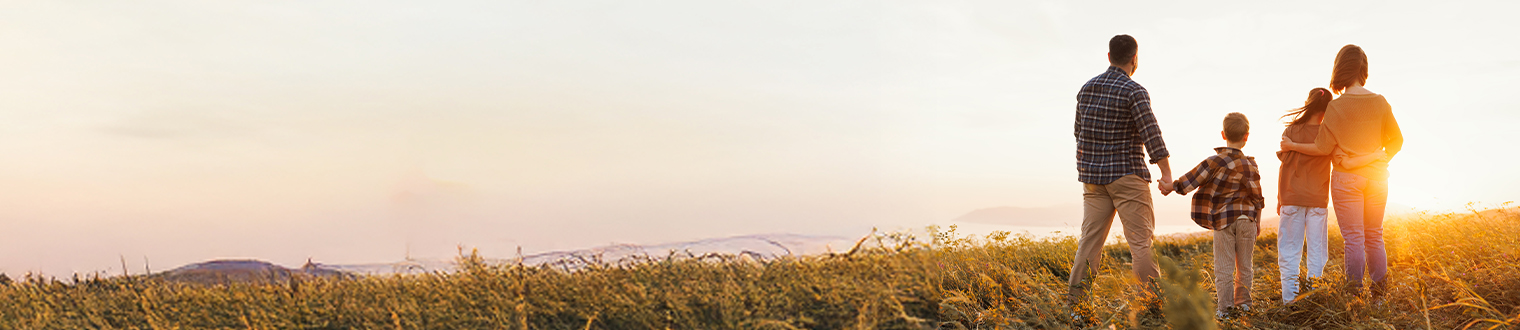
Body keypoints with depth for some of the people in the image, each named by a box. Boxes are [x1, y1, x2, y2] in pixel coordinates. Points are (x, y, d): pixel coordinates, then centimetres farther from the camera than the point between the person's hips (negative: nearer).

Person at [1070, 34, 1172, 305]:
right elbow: (1152, 135, -17)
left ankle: (1075, 301, 1)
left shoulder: (1087, 89, 10)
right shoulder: (1134, 92, -10)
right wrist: (1167, 175, -17)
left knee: (1090, 240, 5)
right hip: (1127, 174, -6)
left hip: (1093, 176, 6)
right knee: (1140, 241, -4)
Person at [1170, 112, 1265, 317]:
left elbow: (1190, 181, -12)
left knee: (1224, 267, 2)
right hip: (1247, 219, 2)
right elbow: (1257, 196, 5)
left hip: (1222, 219, -2)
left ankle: (1225, 308, 2)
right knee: (1244, 265, 15)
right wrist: (1257, 220, 16)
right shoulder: (1249, 165, -2)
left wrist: (1172, 185, 0)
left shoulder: (1214, 162, -10)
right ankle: (1243, 303, 22)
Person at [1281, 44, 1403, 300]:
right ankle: (1379, 294, 15)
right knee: (1374, 236, 13)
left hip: (1346, 178, -4)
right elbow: (1396, 140, 8)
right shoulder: (1380, 103, 0)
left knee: (1353, 238, 0)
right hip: (1376, 176, 4)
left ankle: (1354, 293, 0)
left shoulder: (1336, 106, -13)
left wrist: (1292, 146, 5)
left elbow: (1322, 148, -10)